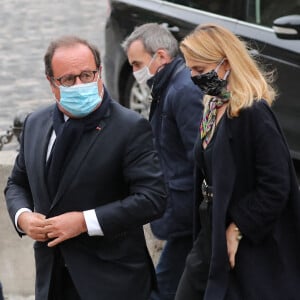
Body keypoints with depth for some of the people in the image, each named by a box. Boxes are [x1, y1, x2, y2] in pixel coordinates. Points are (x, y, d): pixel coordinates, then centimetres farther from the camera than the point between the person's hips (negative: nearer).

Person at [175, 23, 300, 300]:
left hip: (251, 249, -9)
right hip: (211, 237, 9)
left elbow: (275, 187, -21)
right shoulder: (214, 108, 8)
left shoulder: (254, 113, -19)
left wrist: (236, 230, -18)